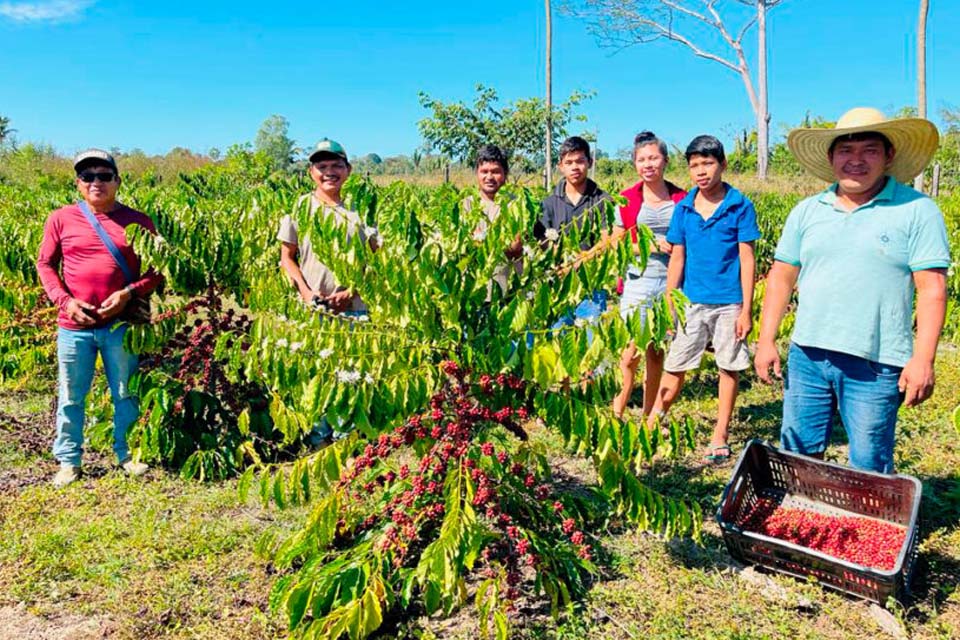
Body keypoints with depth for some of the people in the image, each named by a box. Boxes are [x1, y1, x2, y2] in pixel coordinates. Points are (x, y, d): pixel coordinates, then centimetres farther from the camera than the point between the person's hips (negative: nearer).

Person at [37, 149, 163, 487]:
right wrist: (64, 301, -8)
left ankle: (127, 453, 27)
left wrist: (129, 293, -12)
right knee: (70, 396, 10)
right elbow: (45, 264, 7)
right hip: (74, 325, 1)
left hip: (121, 324, 0)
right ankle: (69, 461, 24)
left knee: (126, 394, 10)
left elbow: (158, 268, 3)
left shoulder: (137, 222, 1)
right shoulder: (60, 219, 2)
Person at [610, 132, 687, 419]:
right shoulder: (627, 199, 3)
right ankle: (616, 415, 7)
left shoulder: (680, 198, 7)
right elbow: (616, 245, 4)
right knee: (631, 352, -9)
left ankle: (648, 419, 19)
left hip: (671, 282, 2)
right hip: (638, 281, -2)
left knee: (657, 353, 8)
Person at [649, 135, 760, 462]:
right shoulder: (683, 208, 3)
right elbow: (677, 259, 7)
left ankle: (720, 437, 19)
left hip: (729, 303, -2)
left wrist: (746, 310, -7)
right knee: (674, 366, 5)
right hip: (691, 301, 2)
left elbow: (747, 259, -4)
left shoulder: (740, 206, -5)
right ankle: (650, 428, 13)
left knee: (729, 368, 7)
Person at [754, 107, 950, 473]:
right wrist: (766, 341, 5)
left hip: (876, 365, -4)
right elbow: (781, 278, 11)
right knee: (798, 453, 13)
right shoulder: (806, 212, 9)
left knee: (869, 469, 5)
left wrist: (923, 360, -13)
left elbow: (932, 289, -6)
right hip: (806, 356, 4)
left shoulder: (917, 210, -3)